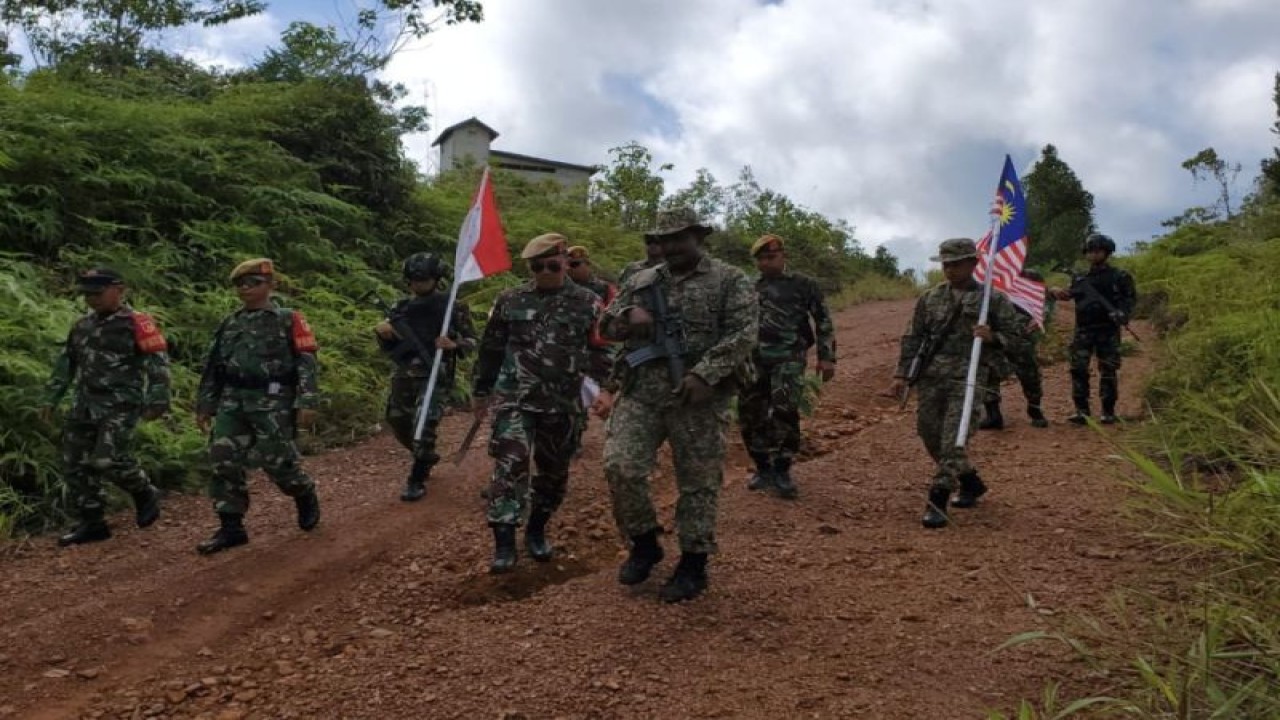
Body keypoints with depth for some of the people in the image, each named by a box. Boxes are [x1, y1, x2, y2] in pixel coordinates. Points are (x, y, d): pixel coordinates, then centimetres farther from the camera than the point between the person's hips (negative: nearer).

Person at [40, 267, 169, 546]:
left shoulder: (135, 324, -9)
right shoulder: (82, 326, 15)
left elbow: (158, 363, -13)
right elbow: (65, 364, 22)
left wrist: (157, 401, -18)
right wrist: (50, 398, 18)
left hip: (121, 406, -8)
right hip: (85, 405, 8)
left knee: (108, 460, -19)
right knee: (75, 465, 5)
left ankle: (145, 494, 8)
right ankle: (92, 523, 15)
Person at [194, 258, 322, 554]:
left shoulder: (288, 320, -1)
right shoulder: (229, 324, 16)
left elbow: (306, 363, -7)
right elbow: (212, 366, 20)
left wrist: (306, 402, -15)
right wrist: (204, 404, 16)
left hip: (272, 401, -5)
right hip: (232, 401, 5)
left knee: (277, 459, -5)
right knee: (225, 460, -3)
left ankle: (306, 496, 25)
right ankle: (231, 527, 5)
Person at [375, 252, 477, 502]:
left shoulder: (453, 307, -5)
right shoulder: (401, 308, 7)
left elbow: (472, 340, -1)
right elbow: (389, 347, 13)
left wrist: (454, 345, -21)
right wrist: (382, 333, -9)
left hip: (435, 376, -5)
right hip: (404, 375, 6)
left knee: (424, 426, -16)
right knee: (398, 424, 14)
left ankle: (416, 480, -1)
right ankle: (427, 457, 41)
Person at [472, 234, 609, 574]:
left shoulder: (587, 303, 0)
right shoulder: (510, 300, 3)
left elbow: (602, 349, 4)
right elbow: (490, 349, 11)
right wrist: (480, 391, 15)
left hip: (562, 404, 1)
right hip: (515, 399, -1)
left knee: (554, 471, 11)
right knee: (510, 464, -14)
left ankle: (536, 531, 31)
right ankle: (504, 542, -11)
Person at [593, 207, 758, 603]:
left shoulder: (730, 281, 2)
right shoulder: (640, 281, 17)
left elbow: (743, 334, -8)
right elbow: (606, 324, 20)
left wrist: (705, 374, -19)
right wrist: (627, 317, -4)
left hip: (699, 397, -3)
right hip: (641, 392, 4)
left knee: (698, 482, 3)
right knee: (619, 467, -8)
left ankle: (693, 565, 18)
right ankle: (644, 543, 15)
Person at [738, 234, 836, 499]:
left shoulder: (804, 285, 3)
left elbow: (823, 321, 3)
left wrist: (827, 357, -5)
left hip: (788, 360, -4)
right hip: (754, 360, 4)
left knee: (784, 412, -14)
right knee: (750, 415, 3)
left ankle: (782, 472, 1)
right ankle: (764, 468, 20)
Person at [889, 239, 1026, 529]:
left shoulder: (993, 299, 2)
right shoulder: (930, 298, 11)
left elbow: (1016, 340, 4)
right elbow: (912, 338, 14)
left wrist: (992, 337, -16)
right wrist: (902, 374, 8)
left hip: (967, 377, -5)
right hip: (931, 375, 5)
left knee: (953, 439, -13)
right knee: (930, 433, 9)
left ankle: (937, 501, -11)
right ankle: (970, 481, 31)